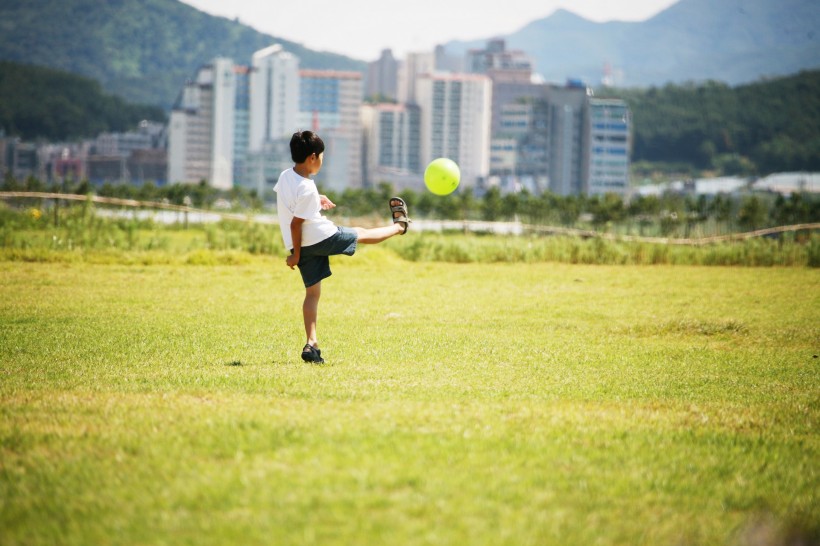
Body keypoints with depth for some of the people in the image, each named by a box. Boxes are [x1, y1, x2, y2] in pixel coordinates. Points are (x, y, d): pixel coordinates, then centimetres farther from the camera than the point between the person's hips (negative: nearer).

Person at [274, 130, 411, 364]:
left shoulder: (285, 176, 0)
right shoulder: (307, 189, -25)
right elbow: (295, 223, -24)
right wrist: (296, 255, -15)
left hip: (301, 246, 8)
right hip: (322, 238, -8)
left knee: (312, 291, 9)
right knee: (361, 233, 18)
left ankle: (311, 344, 2)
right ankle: (399, 224, 43)